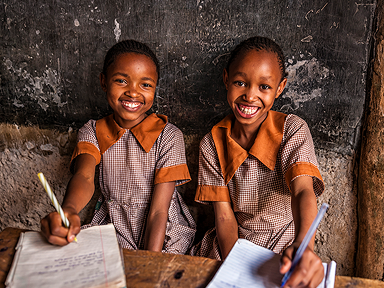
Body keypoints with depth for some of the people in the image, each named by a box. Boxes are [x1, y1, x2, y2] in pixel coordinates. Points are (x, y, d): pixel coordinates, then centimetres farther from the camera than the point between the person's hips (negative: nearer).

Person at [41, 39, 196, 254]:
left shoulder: (169, 136, -11)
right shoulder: (93, 132, -2)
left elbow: (158, 212, -15)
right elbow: (84, 176, -23)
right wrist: (68, 210, -45)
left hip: (166, 233, -2)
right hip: (112, 226, 3)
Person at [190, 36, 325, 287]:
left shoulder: (292, 130, -10)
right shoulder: (212, 145, -5)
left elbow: (303, 191, -26)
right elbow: (224, 216, -7)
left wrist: (303, 245, -46)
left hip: (284, 247, -1)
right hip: (230, 246, 2)